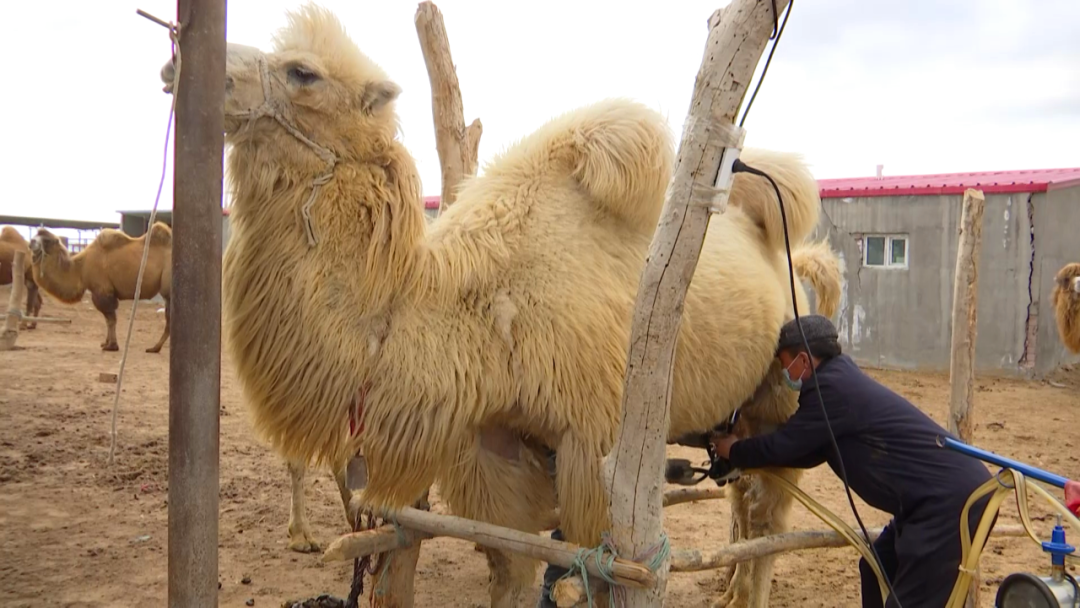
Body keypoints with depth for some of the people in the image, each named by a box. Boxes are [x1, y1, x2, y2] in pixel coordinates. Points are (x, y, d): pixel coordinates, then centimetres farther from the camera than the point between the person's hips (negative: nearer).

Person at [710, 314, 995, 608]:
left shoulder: (833, 388, -17)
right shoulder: (840, 378, 14)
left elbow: (783, 444, -11)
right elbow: (807, 451, 19)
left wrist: (733, 451, 7)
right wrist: (747, 451, 19)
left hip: (952, 498, -11)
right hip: (940, 495, 11)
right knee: (878, 572, 20)